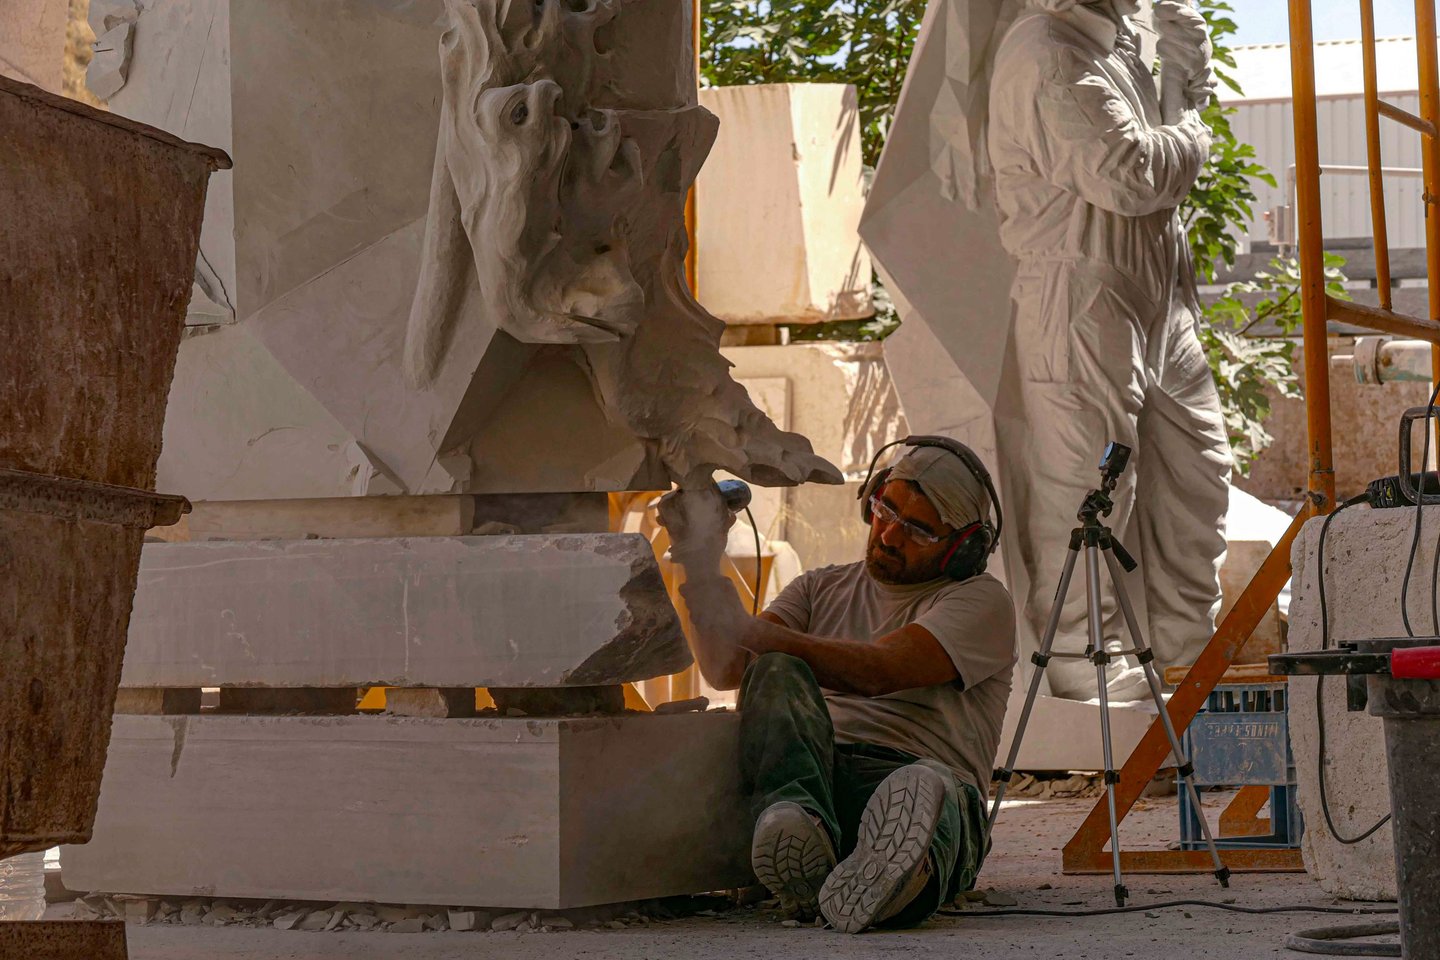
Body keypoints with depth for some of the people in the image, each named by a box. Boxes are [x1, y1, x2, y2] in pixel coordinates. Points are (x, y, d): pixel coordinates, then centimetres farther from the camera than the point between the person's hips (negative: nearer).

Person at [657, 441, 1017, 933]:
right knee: (776, 675, -27)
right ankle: (799, 826, -58)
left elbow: (880, 670, -9)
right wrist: (702, 570, -5)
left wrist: (745, 629, -15)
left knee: (931, 788, -39)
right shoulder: (823, 588, 26)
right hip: (806, 767, 3)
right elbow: (727, 671, 12)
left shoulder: (982, 601, 10)